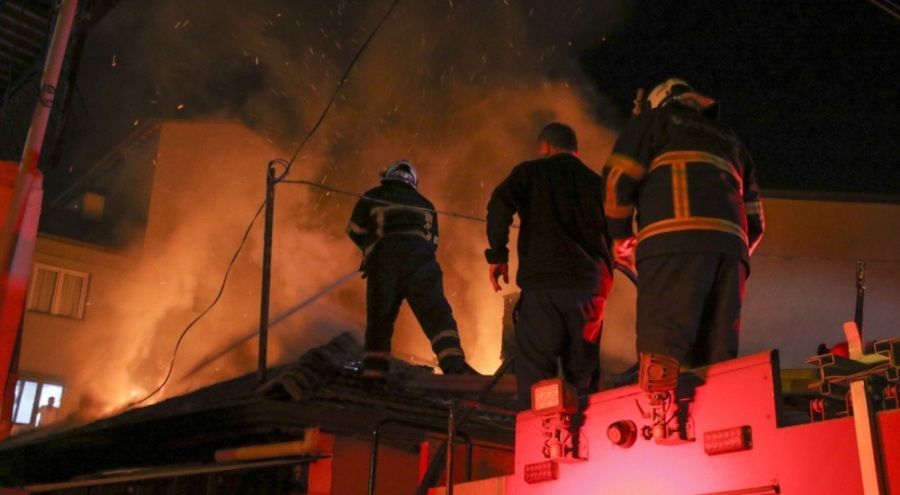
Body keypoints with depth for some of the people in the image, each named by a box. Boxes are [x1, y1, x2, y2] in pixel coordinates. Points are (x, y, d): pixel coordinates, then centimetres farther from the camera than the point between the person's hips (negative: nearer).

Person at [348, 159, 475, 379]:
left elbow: (355, 231, 16)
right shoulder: (425, 205, 28)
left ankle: (373, 376, 0)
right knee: (436, 312, -12)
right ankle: (454, 363, -32)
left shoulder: (373, 197, 21)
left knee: (379, 320, 6)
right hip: (419, 258, 0)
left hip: (383, 259, 0)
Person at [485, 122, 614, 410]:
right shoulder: (596, 181, 20)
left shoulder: (531, 172, 10)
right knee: (584, 373, 10)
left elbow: (500, 205, -7)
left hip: (543, 281, -4)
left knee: (534, 373, -6)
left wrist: (497, 254, -2)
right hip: (591, 285, 4)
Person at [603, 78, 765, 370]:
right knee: (718, 363, 1)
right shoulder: (728, 139, 36)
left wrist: (621, 237, 18)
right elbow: (754, 222, 28)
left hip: (673, 241, -5)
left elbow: (619, 178, 7)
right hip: (731, 247, 6)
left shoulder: (655, 118, 21)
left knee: (664, 357, -16)